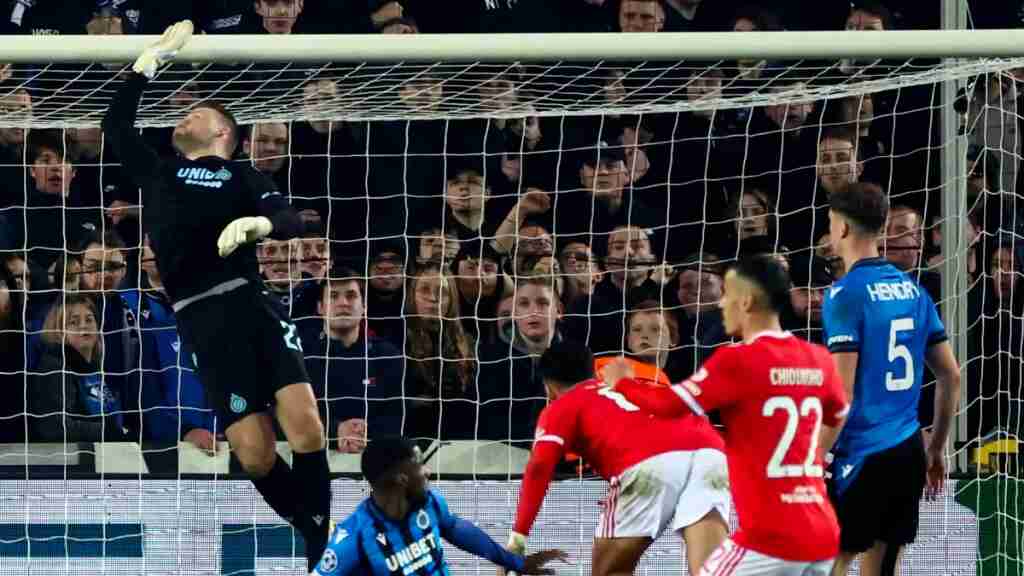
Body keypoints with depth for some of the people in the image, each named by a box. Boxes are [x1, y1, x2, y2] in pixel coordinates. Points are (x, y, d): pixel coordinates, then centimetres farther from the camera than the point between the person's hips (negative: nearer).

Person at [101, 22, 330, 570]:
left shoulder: (240, 175, 20)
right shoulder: (157, 173, 28)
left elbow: (291, 220, 5)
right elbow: (115, 123, 27)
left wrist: (255, 222, -17)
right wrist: (154, 55, 27)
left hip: (250, 301, -2)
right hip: (200, 319, 2)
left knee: (304, 425, -20)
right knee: (254, 454, -11)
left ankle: (322, 545, -11)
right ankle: (313, 538, 4)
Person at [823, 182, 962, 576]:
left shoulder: (845, 294, -11)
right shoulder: (912, 289, 11)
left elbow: (841, 392, -16)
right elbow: (951, 375, 14)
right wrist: (936, 448, 22)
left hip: (862, 454, -7)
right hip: (907, 452, 7)